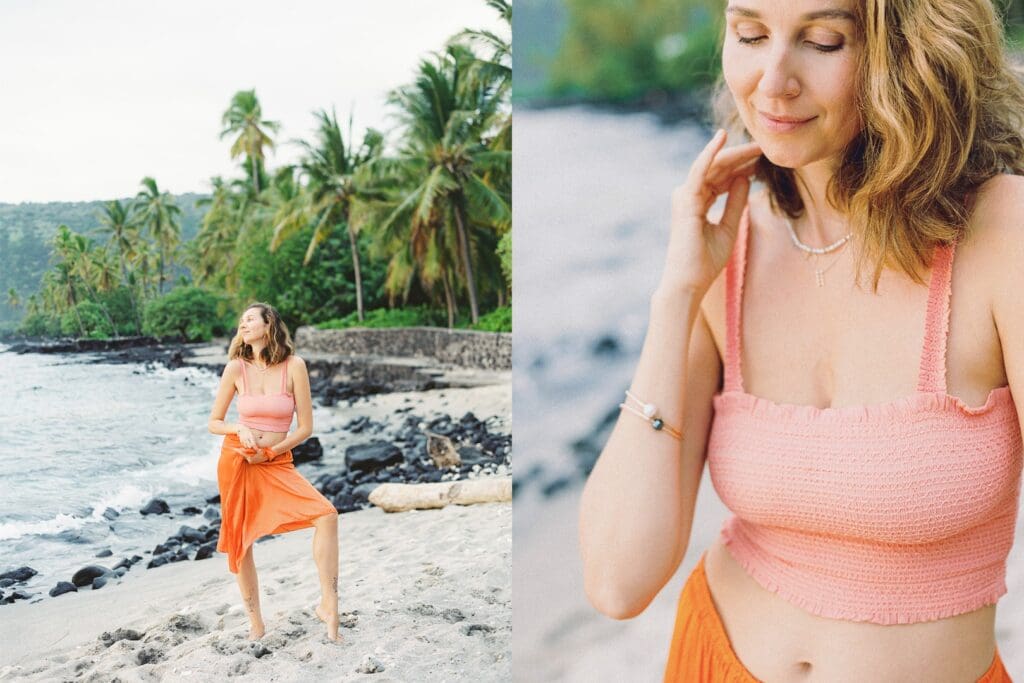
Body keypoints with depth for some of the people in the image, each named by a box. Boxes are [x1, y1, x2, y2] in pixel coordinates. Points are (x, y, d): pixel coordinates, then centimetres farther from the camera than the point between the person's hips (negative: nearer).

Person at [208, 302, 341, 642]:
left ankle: (328, 605, -14)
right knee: (239, 541, 4)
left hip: (276, 464, -1)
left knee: (326, 515, -21)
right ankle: (255, 622, 20)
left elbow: (305, 428, -4)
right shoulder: (236, 368, -1)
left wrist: (267, 453, -11)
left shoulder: (294, 366, -6)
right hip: (236, 460, 1)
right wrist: (240, 429, -13)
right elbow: (214, 422, 7)